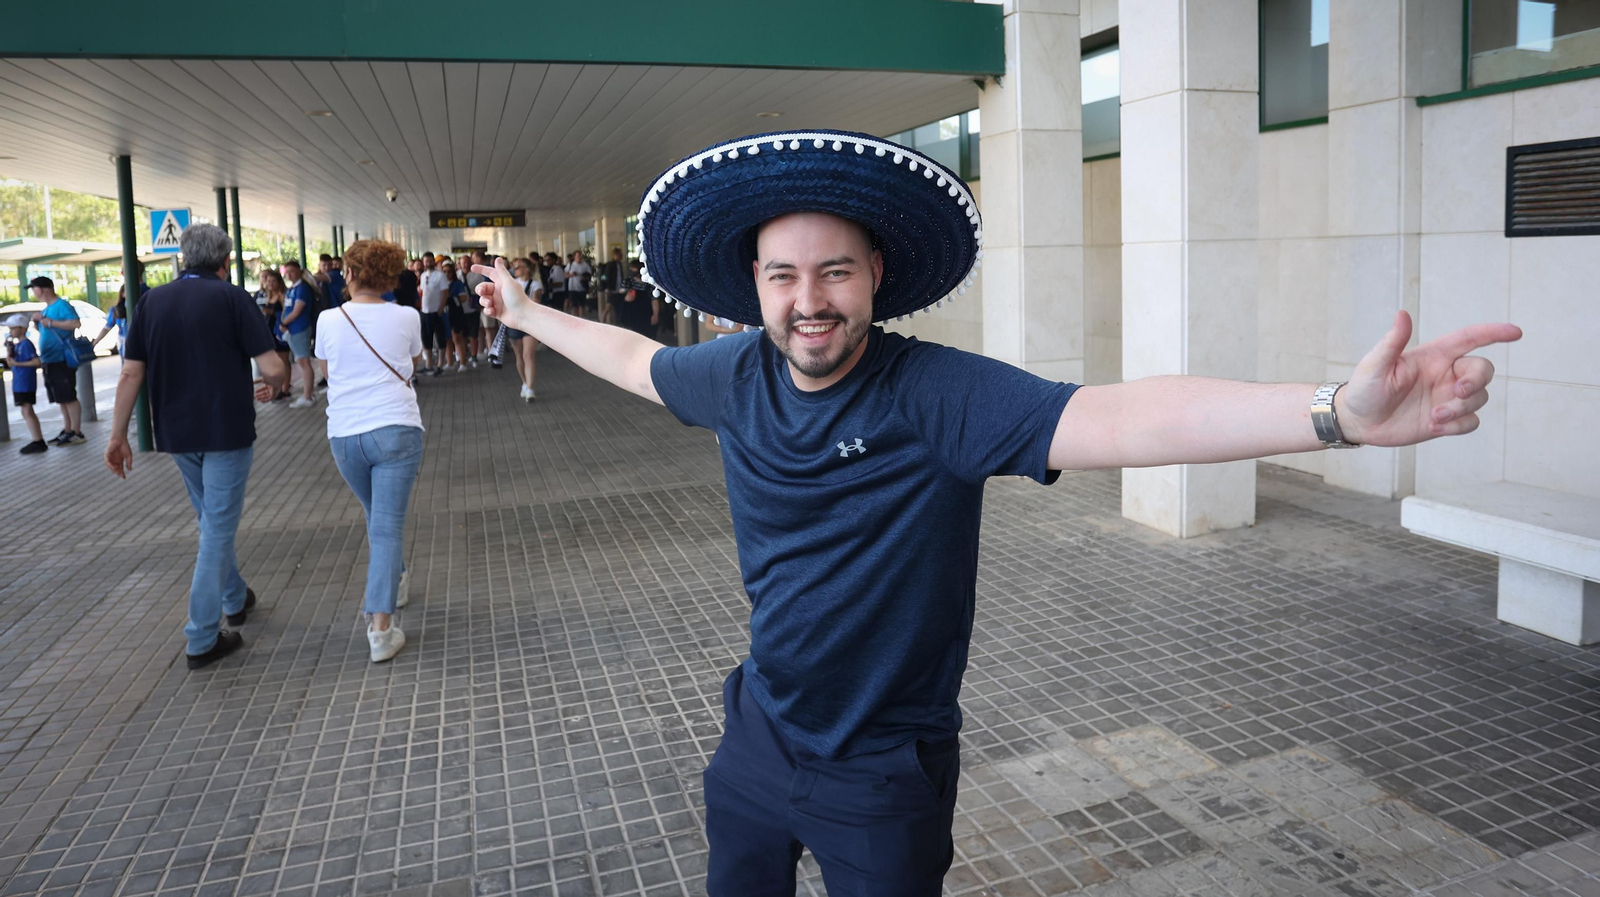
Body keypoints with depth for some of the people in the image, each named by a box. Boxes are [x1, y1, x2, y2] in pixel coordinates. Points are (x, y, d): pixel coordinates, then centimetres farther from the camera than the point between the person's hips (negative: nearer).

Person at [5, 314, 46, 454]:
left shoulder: (26, 344, -14)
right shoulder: (16, 345, 13)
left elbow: (37, 362, -22)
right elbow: (10, 363, 16)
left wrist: (18, 364, -20)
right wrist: (9, 351, 3)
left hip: (26, 384, -9)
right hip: (19, 384, 9)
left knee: (27, 412, -7)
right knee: (26, 412, 11)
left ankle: (39, 442, -5)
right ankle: (38, 441, 16)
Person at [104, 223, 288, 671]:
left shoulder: (153, 300, 5)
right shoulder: (232, 297, -8)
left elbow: (131, 374, 2)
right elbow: (273, 368, -14)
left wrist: (118, 436, 7)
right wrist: (272, 385, 9)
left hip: (177, 433, 5)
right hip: (227, 431, -5)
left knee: (213, 521, 24)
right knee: (218, 529, 0)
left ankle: (234, 598, 40)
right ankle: (202, 639, 1)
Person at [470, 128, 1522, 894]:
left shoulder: (935, 394, -26)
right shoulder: (738, 375, -8)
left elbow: (1117, 418, -40)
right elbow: (634, 358, 12)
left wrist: (1339, 412, -54)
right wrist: (529, 312, 27)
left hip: (883, 774, -5)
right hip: (760, 733, 5)